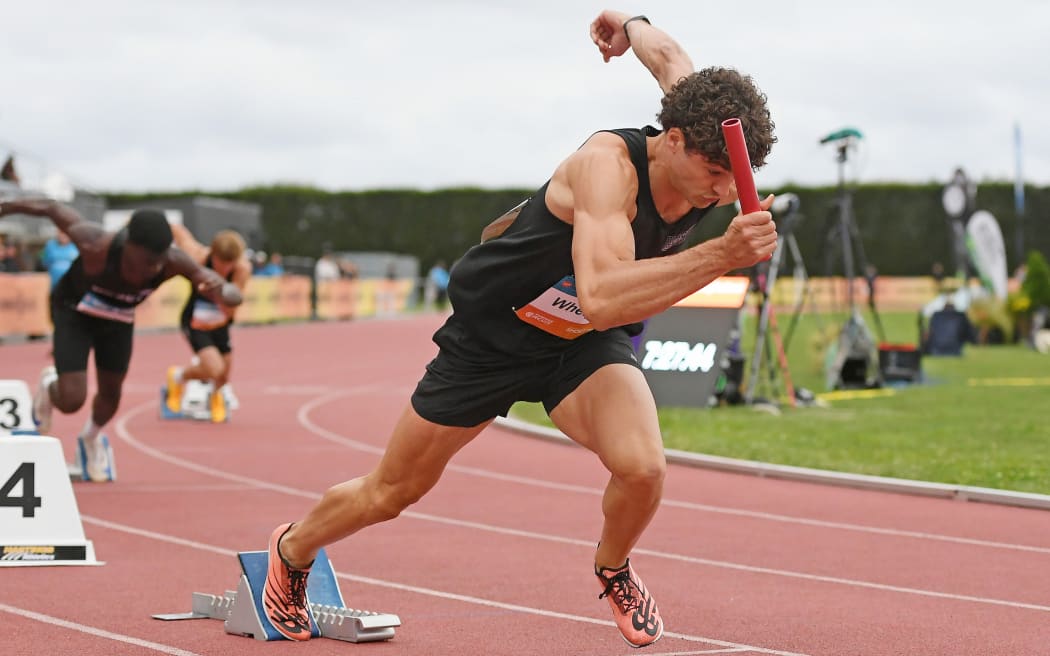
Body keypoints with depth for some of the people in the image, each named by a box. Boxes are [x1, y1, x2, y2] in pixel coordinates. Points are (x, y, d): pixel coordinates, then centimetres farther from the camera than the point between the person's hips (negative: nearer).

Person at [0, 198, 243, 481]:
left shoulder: (174, 263, -35)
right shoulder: (97, 246, -42)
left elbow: (234, 295, -35)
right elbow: (52, 208, -25)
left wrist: (220, 291, -60)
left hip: (119, 319, 3)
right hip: (75, 313, -3)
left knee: (110, 393, 15)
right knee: (71, 401, -13)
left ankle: (91, 437, 50)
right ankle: (50, 386, 26)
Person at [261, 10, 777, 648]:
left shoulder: (709, 157, -20)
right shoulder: (607, 163, -38)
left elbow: (665, 53, 1)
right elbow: (601, 297, -54)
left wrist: (631, 24, 24)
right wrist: (721, 255, -61)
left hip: (587, 345, 4)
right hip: (491, 332, -4)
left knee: (642, 468, -25)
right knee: (391, 493, 14)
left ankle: (613, 570, 10)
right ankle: (293, 551, 47)